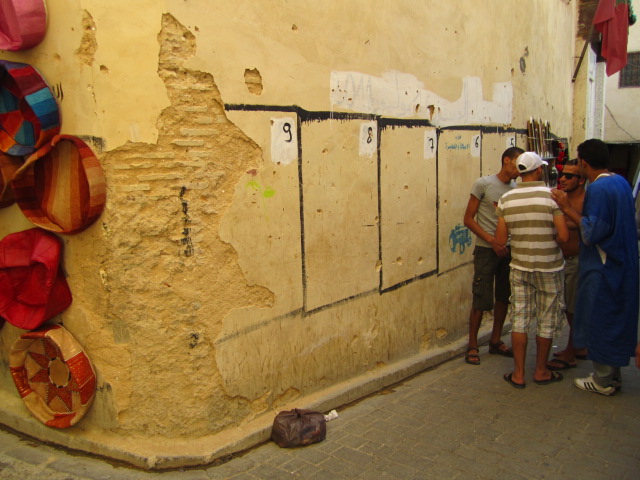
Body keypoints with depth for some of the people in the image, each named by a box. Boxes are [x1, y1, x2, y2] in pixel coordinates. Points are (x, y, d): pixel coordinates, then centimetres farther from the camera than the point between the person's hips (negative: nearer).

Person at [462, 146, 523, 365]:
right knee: (481, 300, -3)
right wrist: (492, 241, -16)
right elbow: (468, 219, -8)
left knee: (503, 297, 13)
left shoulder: (516, 188, 7)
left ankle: (495, 341, 28)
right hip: (486, 250, -6)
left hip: (507, 249, 6)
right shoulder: (483, 184, -8)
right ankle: (472, 346, 11)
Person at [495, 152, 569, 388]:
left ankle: (518, 374, 14)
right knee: (547, 321, 12)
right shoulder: (551, 196, -14)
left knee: (519, 319, 9)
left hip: (519, 267, 3)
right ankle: (541, 372, 25)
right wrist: (550, 239, 3)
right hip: (549, 268, -3)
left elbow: (500, 238, -2)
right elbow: (563, 236, -19)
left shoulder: (506, 199, -3)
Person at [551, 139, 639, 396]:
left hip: (603, 269, -9)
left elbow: (592, 232, -24)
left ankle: (603, 380, 14)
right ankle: (613, 375, 29)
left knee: (599, 321, 3)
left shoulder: (598, 188, -21)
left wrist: (567, 208, -18)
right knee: (616, 320, 17)